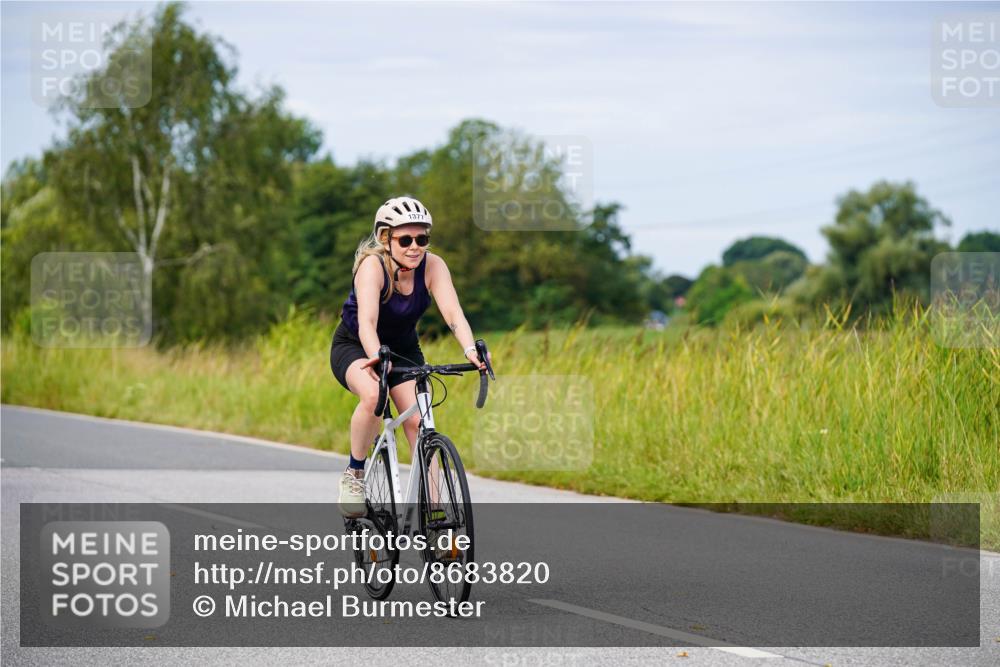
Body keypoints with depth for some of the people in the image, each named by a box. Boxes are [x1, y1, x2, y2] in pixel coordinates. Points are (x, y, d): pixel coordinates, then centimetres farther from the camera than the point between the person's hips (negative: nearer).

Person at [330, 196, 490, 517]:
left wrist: (471, 350, -51)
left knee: (418, 421, -17)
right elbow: (367, 321, -43)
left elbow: (453, 312, -32)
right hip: (354, 347, -3)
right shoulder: (372, 265, -29)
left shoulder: (432, 266, -19)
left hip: (404, 349, 3)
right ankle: (354, 473, -13)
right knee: (372, 396, -34)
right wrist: (377, 357, -62)